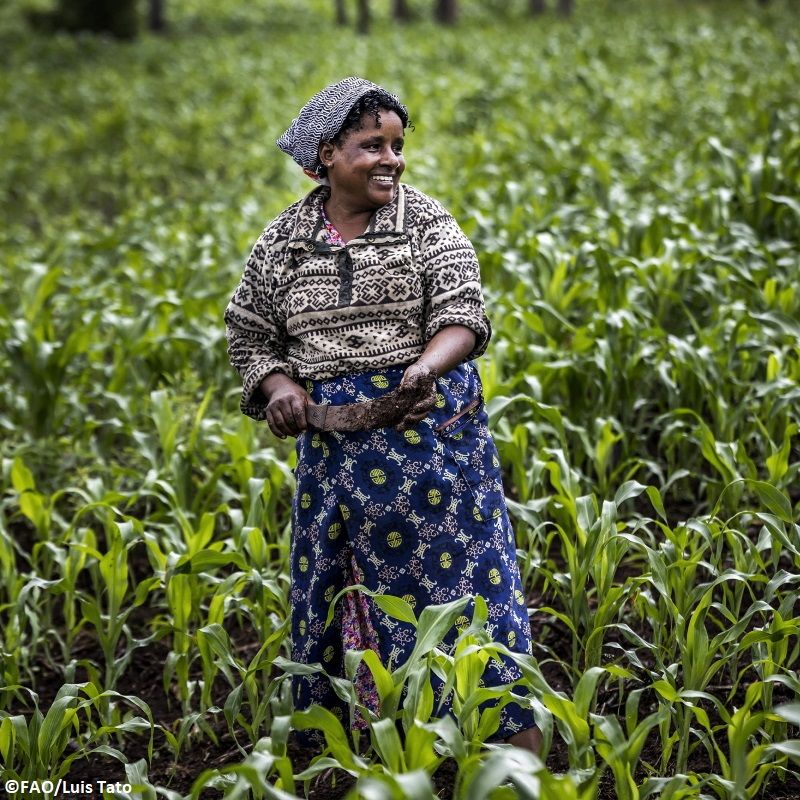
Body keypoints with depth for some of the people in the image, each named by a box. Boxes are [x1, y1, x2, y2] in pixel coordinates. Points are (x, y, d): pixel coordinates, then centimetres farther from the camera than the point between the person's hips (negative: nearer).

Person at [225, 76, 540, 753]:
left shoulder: (426, 223, -2)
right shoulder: (282, 240, 6)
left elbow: (463, 314, -13)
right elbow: (249, 335, 14)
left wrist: (428, 365, -34)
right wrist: (277, 385, -7)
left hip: (430, 430, -3)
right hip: (333, 442, 3)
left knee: (461, 569, -2)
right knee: (337, 584, 9)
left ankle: (519, 738, 5)